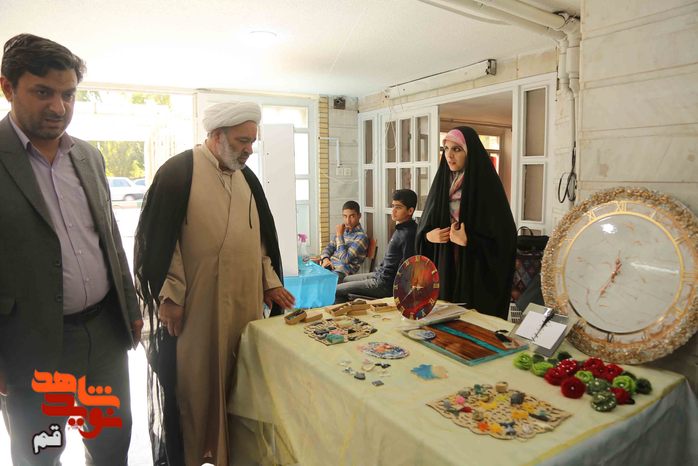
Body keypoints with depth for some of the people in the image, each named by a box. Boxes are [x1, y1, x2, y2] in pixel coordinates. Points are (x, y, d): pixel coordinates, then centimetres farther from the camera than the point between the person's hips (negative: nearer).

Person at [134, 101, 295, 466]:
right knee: (194, 385, 8)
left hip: (244, 302, 6)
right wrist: (168, 295, -13)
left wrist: (270, 281, 11)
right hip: (195, 304, -6)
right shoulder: (178, 172, -9)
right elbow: (158, 238, -11)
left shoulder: (246, 177, 11)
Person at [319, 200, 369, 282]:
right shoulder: (343, 230, 14)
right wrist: (325, 259, -3)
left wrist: (339, 235, -11)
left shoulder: (361, 237, -9)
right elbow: (329, 247, 20)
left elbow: (345, 259, -16)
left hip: (342, 272, -7)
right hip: (329, 267, 7)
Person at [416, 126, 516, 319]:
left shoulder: (487, 184, -9)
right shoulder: (442, 182, 7)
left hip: (476, 273, -5)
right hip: (443, 269, 5)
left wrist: (468, 242, -20)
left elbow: (504, 237, -12)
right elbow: (424, 226, 14)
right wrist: (428, 236, -6)